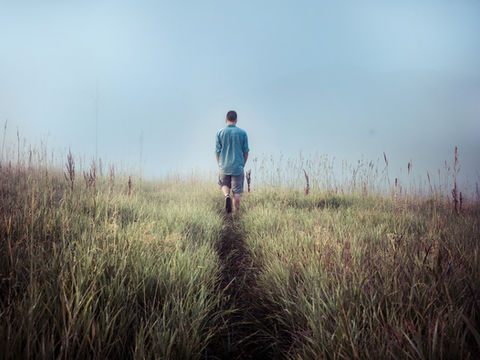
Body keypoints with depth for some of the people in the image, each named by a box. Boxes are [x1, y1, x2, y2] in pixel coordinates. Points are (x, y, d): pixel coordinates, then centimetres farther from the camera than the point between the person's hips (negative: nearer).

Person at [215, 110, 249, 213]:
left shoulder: (220, 132, -2)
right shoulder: (242, 133, -2)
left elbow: (218, 151, 1)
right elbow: (246, 152, 2)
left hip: (224, 167, 1)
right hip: (238, 167, -1)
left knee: (224, 184, 21)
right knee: (237, 192, 6)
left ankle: (227, 196, -9)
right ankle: (237, 212, 6)